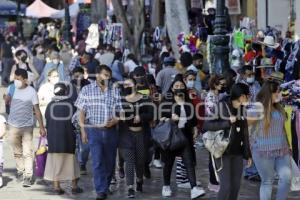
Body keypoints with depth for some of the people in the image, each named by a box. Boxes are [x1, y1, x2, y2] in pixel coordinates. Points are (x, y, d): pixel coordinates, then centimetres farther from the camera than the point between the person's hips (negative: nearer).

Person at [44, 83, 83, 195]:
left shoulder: (50, 105, 0)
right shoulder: (71, 104, -5)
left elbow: (47, 122, 4)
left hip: (53, 138, 1)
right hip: (69, 138, -1)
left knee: (55, 162, 7)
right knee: (71, 161, 10)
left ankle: (56, 186, 5)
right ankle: (74, 186, 14)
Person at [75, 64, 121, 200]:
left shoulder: (115, 91, 7)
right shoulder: (87, 90, 2)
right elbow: (81, 112, 2)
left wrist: (115, 120, -13)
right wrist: (83, 130, -4)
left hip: (110, 130, 3)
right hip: (94, 130, -3)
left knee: (110, 161, 9)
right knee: (97, 161, -8)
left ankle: (106, 186, 28)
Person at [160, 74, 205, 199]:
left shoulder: (189, 103, 7)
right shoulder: (166, 102, -1)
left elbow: (194, 120, 11)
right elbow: (161, 118, -5)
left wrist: (186, 122, -8)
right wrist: (170, 119, -23)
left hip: (185, 136, 2)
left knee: (189, 162, -9)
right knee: (169, 162, 9)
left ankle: (194, 189, -18)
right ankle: (166, 186, 27)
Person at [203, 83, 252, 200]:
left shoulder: (242, 110, 8)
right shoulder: (221, 107, -10)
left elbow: (245, 134, 13)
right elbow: (206, 125, -17)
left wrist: (248, 154, 13)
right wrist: (228, 122, -21)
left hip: (237, 153, 6)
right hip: (223, 152, -6)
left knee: (236, 186, 6)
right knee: (226, 186, -10)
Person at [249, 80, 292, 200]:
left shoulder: (278, 107, 11)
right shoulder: (258, 107, -12)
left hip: (281, 149, 6)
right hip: (263, 151, -6)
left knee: (286, 177, -6)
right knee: (267, 181, 2)